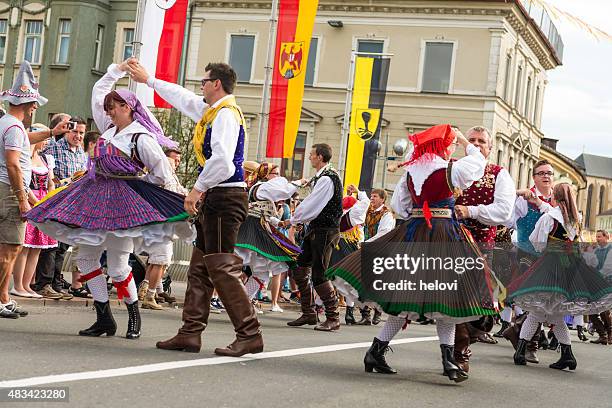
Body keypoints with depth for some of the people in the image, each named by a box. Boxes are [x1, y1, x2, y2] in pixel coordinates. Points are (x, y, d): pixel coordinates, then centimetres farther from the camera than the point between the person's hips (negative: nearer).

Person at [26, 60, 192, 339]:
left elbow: (163, 174, -10)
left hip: (122, 202, -8)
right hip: (96, 197, 8)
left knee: (118, 267, -8)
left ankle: (134, 318, 13)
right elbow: (98, 93, 25)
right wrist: (117, 70, 23)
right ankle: (104, 319, 11)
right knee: (86, 258, 5)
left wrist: (137, 183, 0)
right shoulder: (109, 128, 12)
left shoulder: (141, 138, -11)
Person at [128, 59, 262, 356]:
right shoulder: (210, 111, 17)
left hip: (225, 197, -10)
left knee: (222, 267, -11)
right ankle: (190, 333, 14)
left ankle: (249, 335, -8)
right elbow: (183, 98, 34)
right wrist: (148, 80, 42)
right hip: (214, 198, 10)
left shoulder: (226, 113, -13)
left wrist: (197, 189, -16)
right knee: (199, 267, 10)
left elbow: (222, 159, -25)